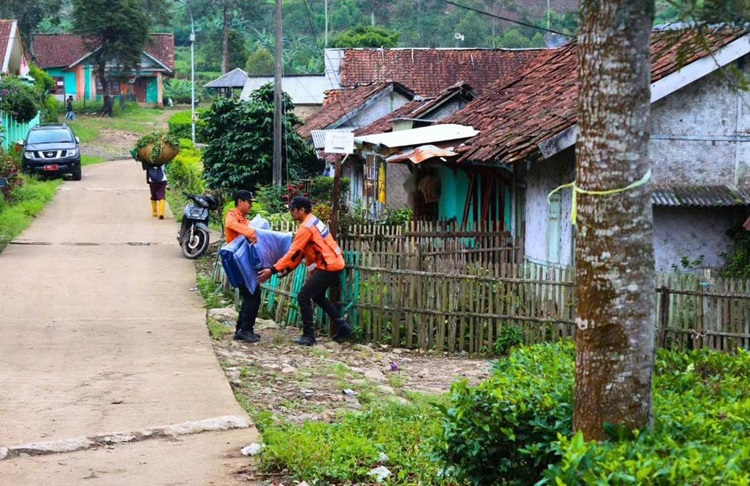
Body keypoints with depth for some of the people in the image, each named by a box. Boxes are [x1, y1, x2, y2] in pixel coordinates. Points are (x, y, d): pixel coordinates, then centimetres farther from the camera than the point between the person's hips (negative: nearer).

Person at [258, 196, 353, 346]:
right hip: (333, 263, 10)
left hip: (329, 266, -10)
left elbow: (293, 253, -21)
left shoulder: (306, 228, -18)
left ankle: (308, 336, -2)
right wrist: (288, 269, 11)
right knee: (318, 296, 24)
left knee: (303, 297, -6)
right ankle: (342, 326, 22)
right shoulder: (312, 221, 13)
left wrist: (273, 270, -21)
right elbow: (300, 251, 16)